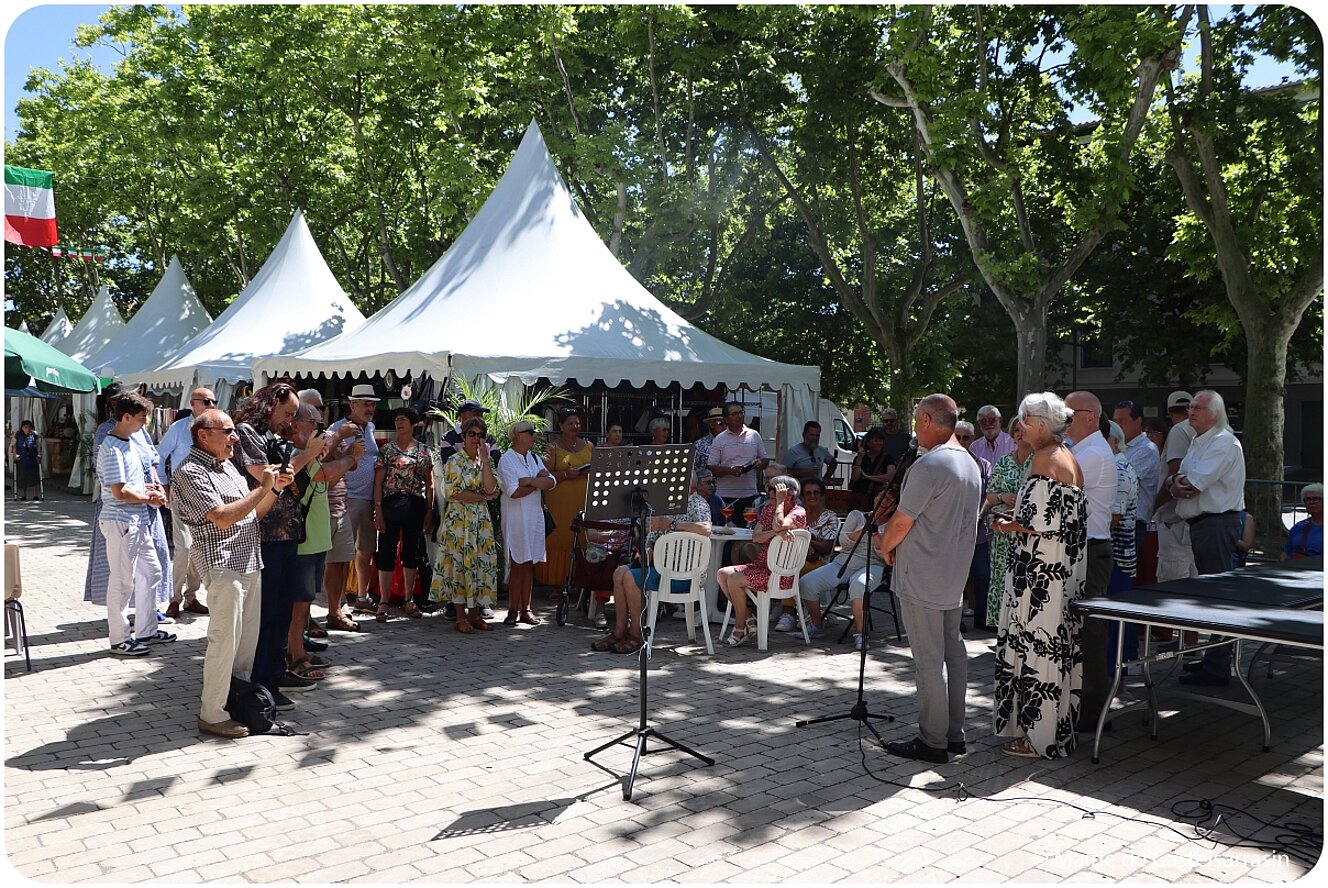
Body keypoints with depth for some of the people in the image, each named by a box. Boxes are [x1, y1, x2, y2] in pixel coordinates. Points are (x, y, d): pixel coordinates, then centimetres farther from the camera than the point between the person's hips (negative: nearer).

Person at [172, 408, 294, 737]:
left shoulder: (228, 466, 17)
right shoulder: (191, 471, -12)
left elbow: (253, 515, 19)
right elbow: (223, 517, -22)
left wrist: (275, 489, 3)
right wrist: (262, 488, -17)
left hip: (249, 562, 9)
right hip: (222, 564, -9)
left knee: (249, 637, 15)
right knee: (224, 641, -4)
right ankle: (212, 714, 6)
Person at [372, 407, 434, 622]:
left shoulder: (424, 451, 8)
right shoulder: (386, 449, 2)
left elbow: (429, 484, 9)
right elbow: (378, 482, -2)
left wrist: (429, 512, 3)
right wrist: (378, 510, -10)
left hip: (415, 505, 2)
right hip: (391, 504, -2)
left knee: (412, 551, 9)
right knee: (387, 551, -1)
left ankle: (409, 600, 20)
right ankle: (383, 602, 6)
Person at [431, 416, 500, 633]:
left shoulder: (487, 460, 10)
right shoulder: (454, 461, -3)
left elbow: (491, 489, -6)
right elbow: (454, 493, -12)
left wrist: (484, 460, -10)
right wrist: (483, 497, -9)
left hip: (482, 521, 5)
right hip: (458, 520, -4)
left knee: (480, 564, 4)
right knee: (459, 564, -3)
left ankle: (474, 613, 13)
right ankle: (460, 617, 4)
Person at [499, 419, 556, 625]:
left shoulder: (534, 458, 15)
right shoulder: (507, 459, -6)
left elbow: (551, 482, 3)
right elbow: (514, 492, -17)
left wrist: (530, 481, -13)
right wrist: (539, 481, -4)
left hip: (535, 516, 6)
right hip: (516, 519, -6)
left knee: (529, 564, 7)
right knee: (518, 565, -5)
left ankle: (525, 610, 12)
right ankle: (513, 611, 2)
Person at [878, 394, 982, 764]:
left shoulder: (930, 464, -20)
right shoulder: (971, 464, 11)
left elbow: (902, 521, -18)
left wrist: (886, 546, 3)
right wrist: (897, 542, 17)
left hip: (922, 579, -10)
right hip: (955, 577, 10)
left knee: (928, 660, -2)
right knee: (953, 652, 14)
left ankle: (932, 741, 5)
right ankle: (954, 734, 23)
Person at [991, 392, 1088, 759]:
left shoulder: (1045, 458, -16)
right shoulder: (1069, 458, 13)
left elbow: (1043, 522, -23)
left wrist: (1010, 526, -6)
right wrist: (1019, 517, 14)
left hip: (1042, 573, -10)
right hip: (1066, 568, 10)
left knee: (1036, 645, -1)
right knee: (1058, 645, 15)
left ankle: (1038, 737, 8)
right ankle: (1059, 729, 26)